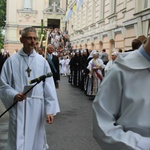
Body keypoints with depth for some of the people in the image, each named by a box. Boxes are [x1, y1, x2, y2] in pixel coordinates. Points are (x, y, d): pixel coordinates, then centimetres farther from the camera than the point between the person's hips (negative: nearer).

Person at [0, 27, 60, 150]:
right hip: (18, 107, -1)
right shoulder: (11, 61, -1)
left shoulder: (42, 61, 2)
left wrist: (50, 110, -4)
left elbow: (49, 87, 1)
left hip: (37, 107, 2)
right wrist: (14, 95, -19)